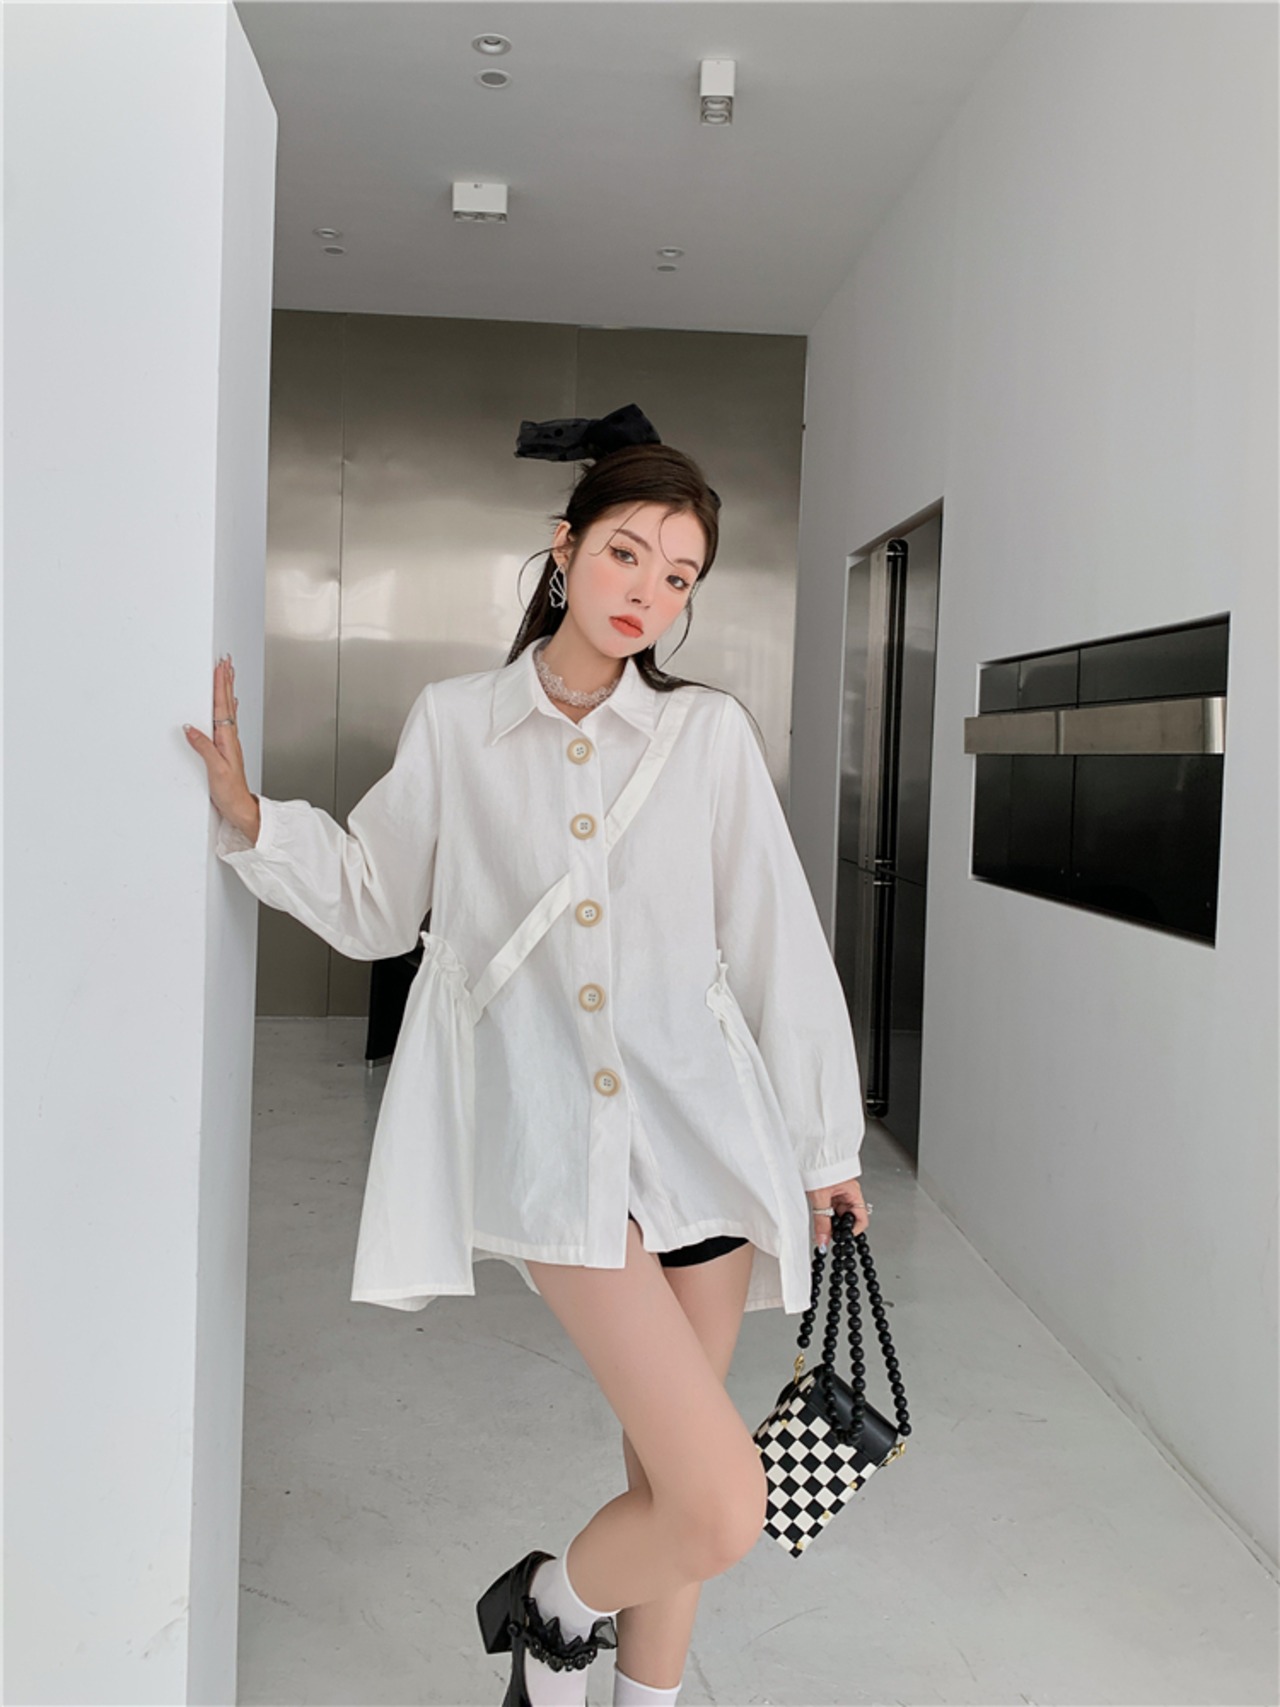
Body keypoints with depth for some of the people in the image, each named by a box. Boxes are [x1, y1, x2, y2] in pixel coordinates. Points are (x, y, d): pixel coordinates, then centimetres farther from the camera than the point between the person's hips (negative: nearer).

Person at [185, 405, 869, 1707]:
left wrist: (823, 1144, 8)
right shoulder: (454, 725, 3)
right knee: (721, 1508, -11)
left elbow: (777, 943, 6)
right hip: (557, 1145, -2)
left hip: (707, 1125, 3)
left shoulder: (708, 733, 4)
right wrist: (248, 816, 0)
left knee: (672, 1480, 14)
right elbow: (374, 906, 14)